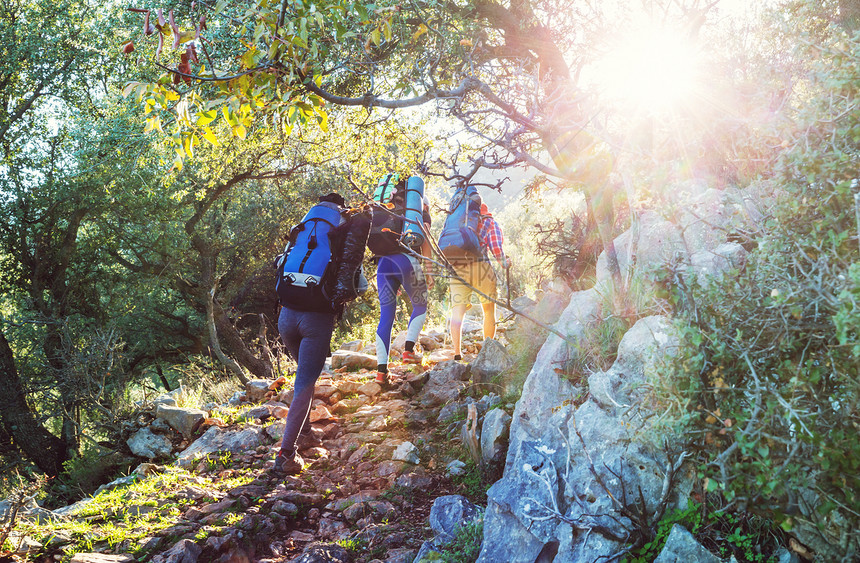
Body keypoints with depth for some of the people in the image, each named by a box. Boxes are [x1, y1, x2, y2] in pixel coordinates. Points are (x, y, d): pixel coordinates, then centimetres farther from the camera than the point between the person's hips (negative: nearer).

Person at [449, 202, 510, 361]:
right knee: (489, 311, 12)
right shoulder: (490, 222, 14)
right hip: (480, 267, -2)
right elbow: (496, 247, 1)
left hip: (457, 270, 3)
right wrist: (504, 263, 14)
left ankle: (457, 352, -11)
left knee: (457, 313, 0)